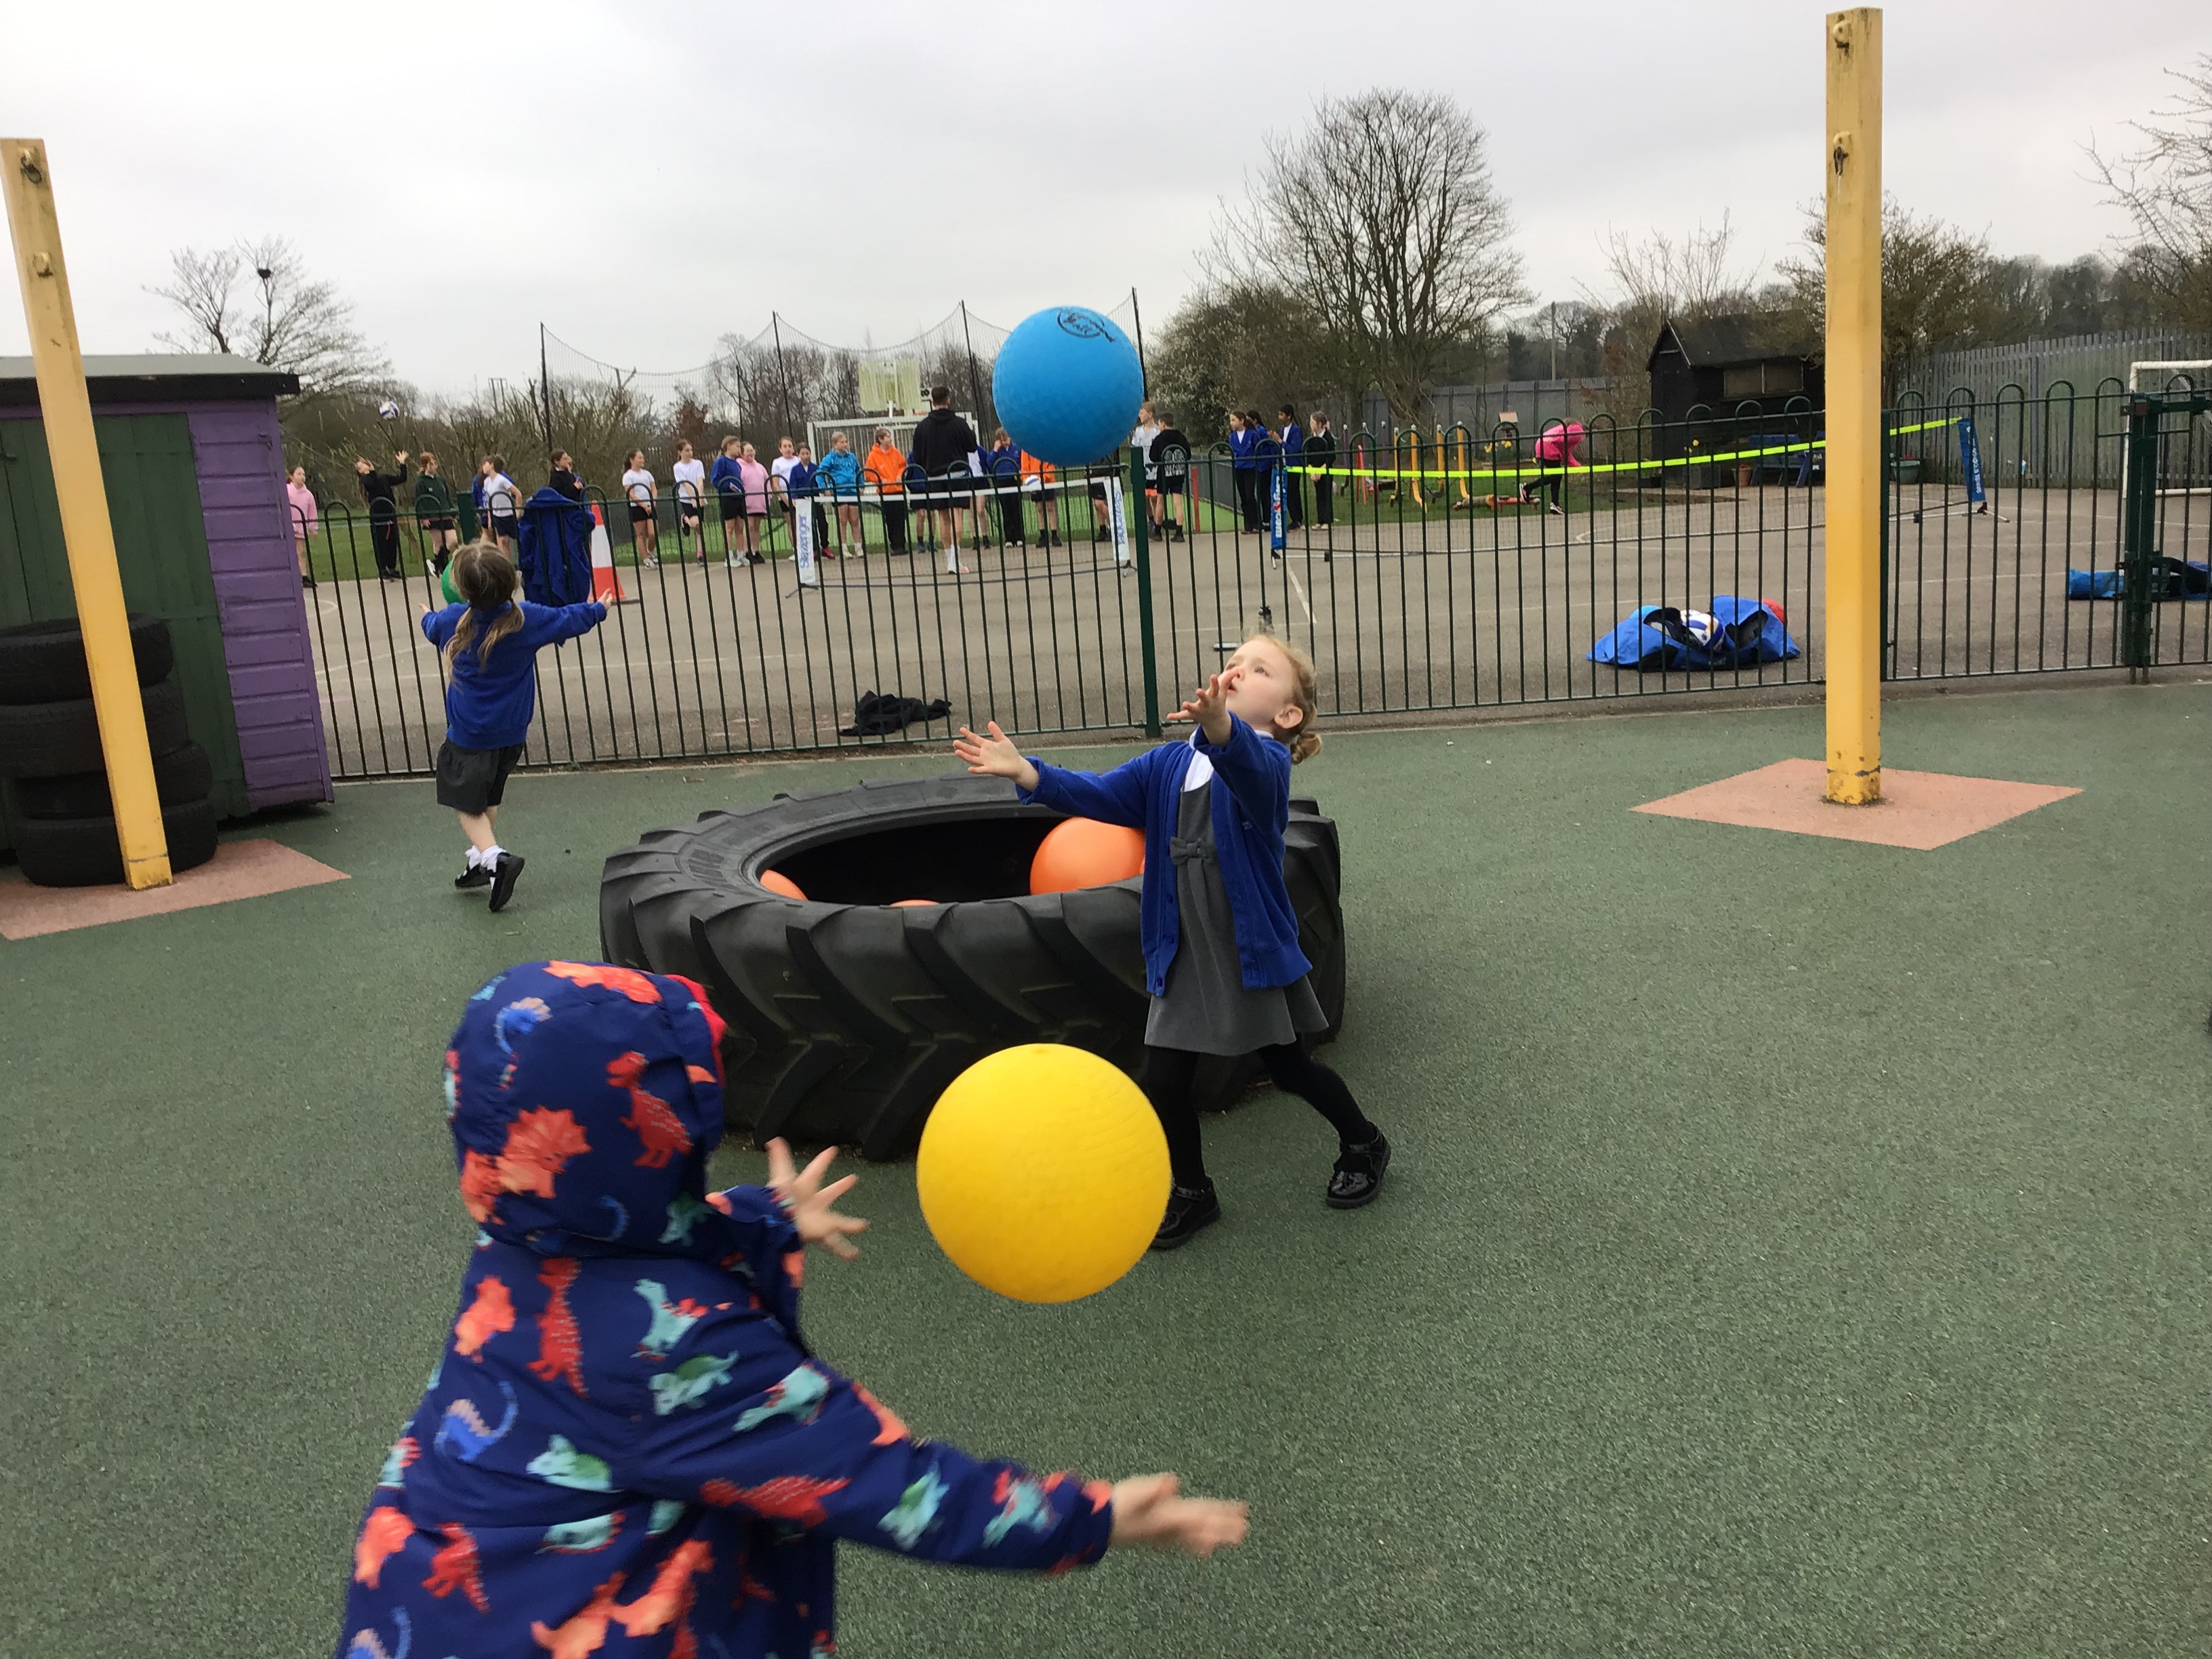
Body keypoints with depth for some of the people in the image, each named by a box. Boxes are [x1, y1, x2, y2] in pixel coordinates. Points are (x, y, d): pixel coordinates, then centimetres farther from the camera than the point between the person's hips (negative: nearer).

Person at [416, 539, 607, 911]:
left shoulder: (451, 621, -12)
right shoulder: (527, 618, -12)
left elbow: (432, 628, 13)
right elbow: (569, 618, 5)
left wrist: (426, 616, 38)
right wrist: (597, 610, 26)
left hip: (469, 734, -3)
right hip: (512, 731, 3)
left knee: (468, 805, 0)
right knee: (489, 798, 22)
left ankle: (493, 857, -22)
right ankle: (480, 861, 30)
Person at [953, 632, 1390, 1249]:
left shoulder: (1266, 762, -17)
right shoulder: (1168, 764, 2)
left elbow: (1247, 764, -41)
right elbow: (1100, 795, -4)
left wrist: (1220, 729, -65)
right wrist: (1026, 772, -19)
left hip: (1254, 952, -4)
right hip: (1185, 958, 5)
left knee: (1288, 1066, 14)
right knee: (1164, 1082, 4)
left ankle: (1364, 1144, 42)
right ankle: (1191, 1192, 28)